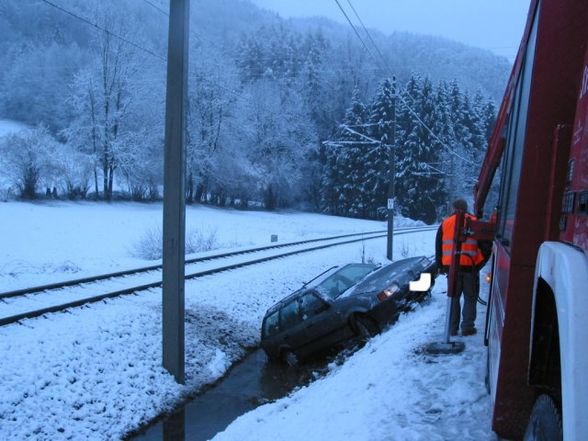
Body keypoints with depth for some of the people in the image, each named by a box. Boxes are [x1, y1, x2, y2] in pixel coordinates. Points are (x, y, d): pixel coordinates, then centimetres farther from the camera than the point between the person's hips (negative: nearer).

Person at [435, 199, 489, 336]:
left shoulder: (445, 223, 6)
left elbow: (438, 246, 8)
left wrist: (441, 266, 14)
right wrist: (479, 264, 5)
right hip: (470, 267, -2)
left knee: (454, 298, 12)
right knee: (470, 298, 9)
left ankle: (452, 328, 12)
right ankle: (467, 327, 7)